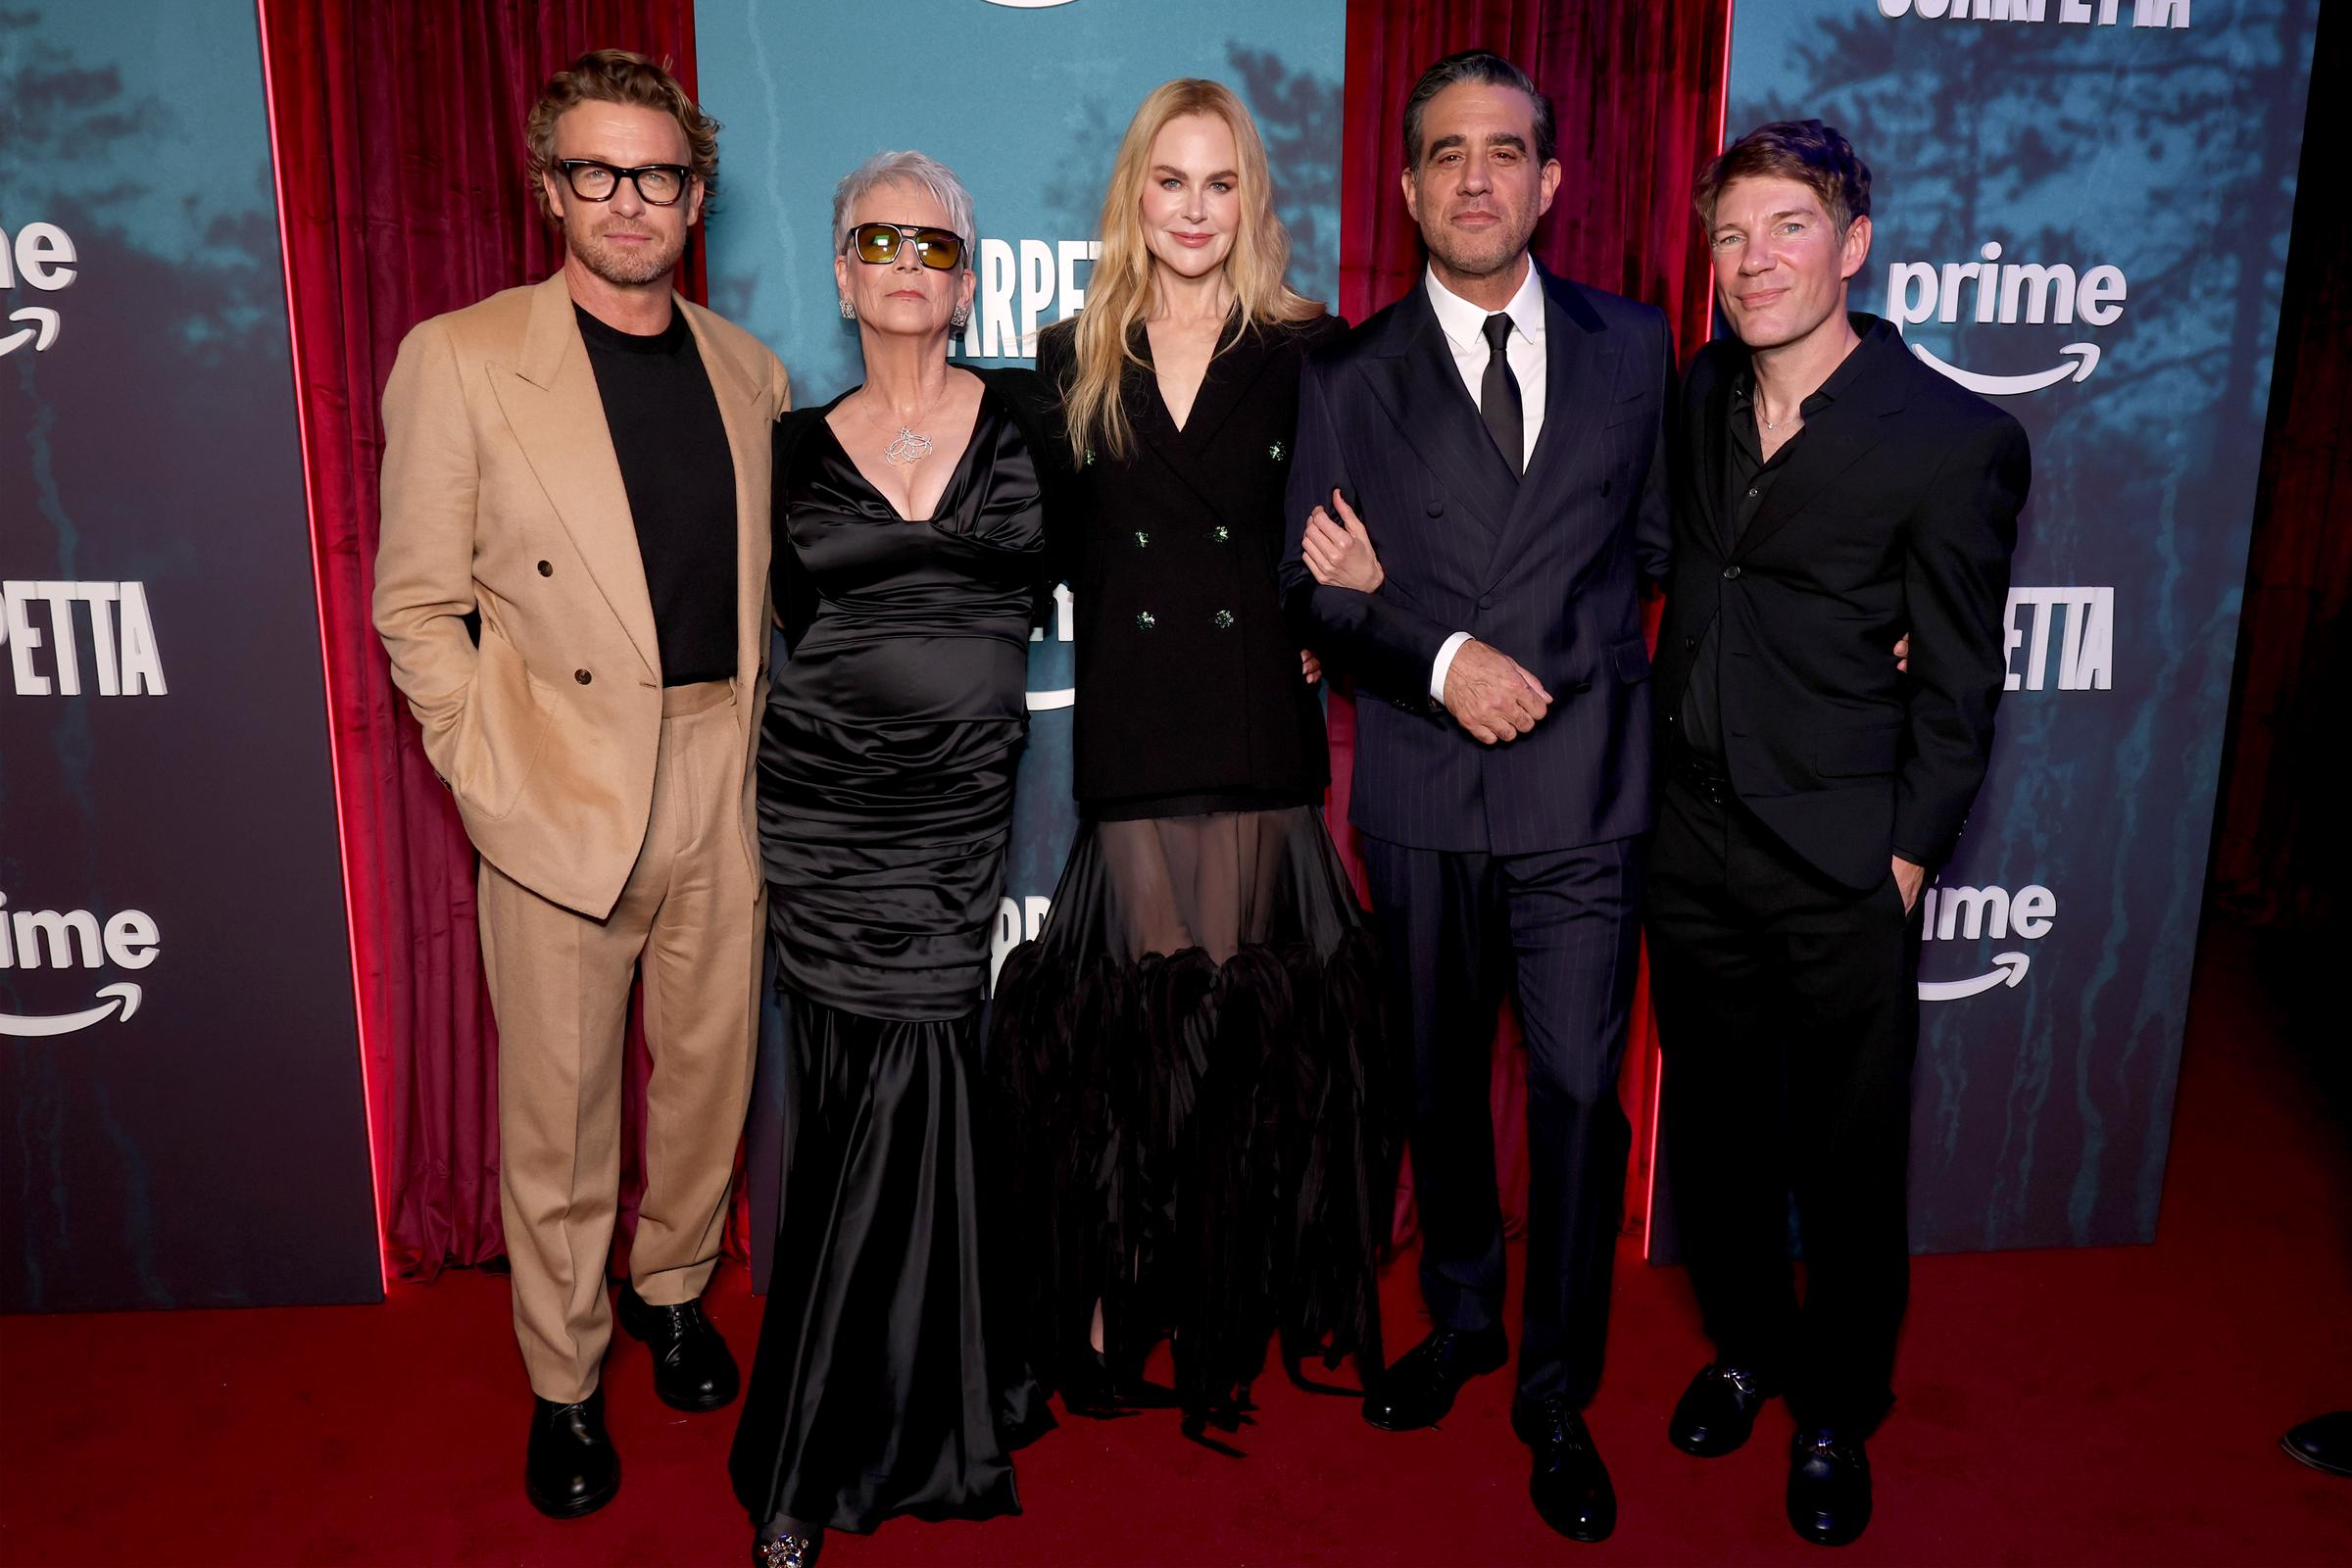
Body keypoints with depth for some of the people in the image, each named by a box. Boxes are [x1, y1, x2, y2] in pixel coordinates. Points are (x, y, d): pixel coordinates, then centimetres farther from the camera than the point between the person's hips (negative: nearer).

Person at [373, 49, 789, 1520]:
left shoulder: (750, 370, 9)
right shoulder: (460, 360, -2)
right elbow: (418, 606, -2)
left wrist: (765, 741, 5)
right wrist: (491, 779, -10)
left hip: (727, 793, 4)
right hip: (562, 797, -3)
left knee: (712, 1070, 16)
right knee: (558, 1111, 8)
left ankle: (675, 1289, 41)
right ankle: (565, 1382, 29)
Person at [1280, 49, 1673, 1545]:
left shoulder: (1632, 345, 6)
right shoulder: (1350, 376, 3)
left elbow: (1655, 539, 8)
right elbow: (1310, 588, -1)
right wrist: (1439, 657, -17)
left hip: (1583, 783, 0)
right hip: (1421, 795, 1)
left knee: (1581, 1090, 0)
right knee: (1442, 1082, 15)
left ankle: (1558, 1393, 20)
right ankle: (1463, 1320, 37)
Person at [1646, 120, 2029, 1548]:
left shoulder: (1956, 440, -11)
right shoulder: (1699, 394, 5)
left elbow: (1958, 688, -7)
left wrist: (1907, 862, -7)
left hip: (1842, 874, -4)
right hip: (1694, 845, 5)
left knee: (1848, 1163, 11)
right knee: (1717, 1132, 19)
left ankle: (1838, 1412, 34)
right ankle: (1747, 1346, 42)